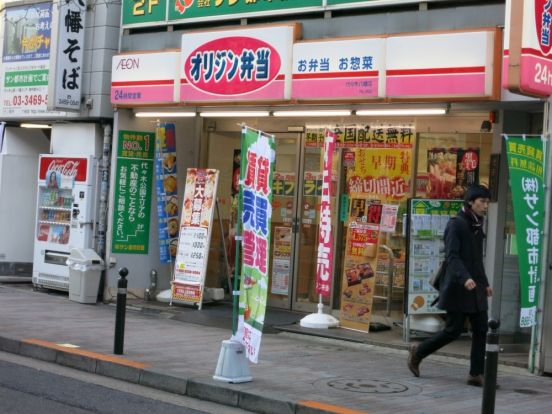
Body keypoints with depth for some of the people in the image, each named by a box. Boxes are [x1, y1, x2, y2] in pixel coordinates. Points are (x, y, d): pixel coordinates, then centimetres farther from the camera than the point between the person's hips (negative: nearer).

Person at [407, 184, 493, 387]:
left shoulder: (477, 226, 15)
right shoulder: (456, 224, -10)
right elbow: (451, 256, -21)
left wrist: (485, 283, 25)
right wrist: (465, 278, -34)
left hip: (475, 288, 8)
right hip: (458, 287, -8)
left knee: (481, 330, 1)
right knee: (454, 330, -3)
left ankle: (476, 374, 5)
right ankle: (418, 351, 17)